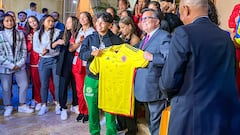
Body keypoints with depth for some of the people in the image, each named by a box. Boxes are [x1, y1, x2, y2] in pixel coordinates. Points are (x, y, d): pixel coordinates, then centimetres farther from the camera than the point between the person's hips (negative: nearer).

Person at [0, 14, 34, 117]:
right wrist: (11, 65, -12)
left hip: (20, 65, 2)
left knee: (24, 85, 5)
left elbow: (24, 50, 4)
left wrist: (20, 63, -7)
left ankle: (22, 106, 22)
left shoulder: (20, 34, 5)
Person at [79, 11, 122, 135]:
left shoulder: (116, 40, 0)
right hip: (92, 78, 2)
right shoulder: (90, 38, 6)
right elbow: (81, 54, -4)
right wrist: (92, 53, -22)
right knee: (92, 108, 11)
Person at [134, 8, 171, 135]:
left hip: (155, 88, -9)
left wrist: (152, 57, -26)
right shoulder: (146, 38, 16)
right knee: (152, 121, 22)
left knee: (156, 123, 3)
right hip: (145, 87, 9)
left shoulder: (164, 36, -14)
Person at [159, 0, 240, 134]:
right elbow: (229, 78, 13)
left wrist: (167, 89, 7)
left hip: (193, 119, -6)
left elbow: (169, 81, -14)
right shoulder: (226, 37, 7)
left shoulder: (184, 33, -13)